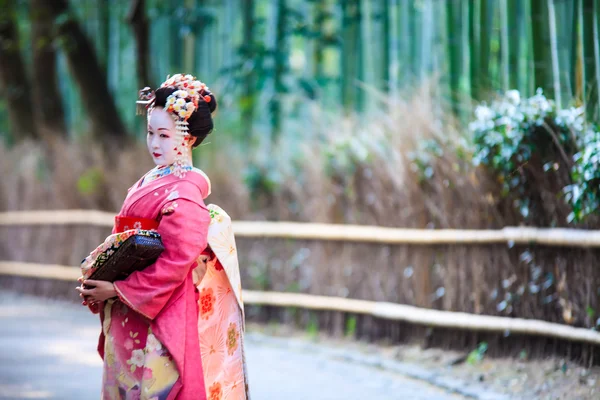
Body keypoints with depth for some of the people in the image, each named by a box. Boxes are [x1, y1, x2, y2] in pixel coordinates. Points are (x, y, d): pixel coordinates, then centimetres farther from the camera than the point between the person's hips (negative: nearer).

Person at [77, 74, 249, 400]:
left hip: (162, 315, -8)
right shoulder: (149, 182, 11)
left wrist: (118, 289, -16)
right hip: (128, 318, 8)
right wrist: (98, 283, -1)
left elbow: (177, 261, -20)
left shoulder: (185, 192, -14)